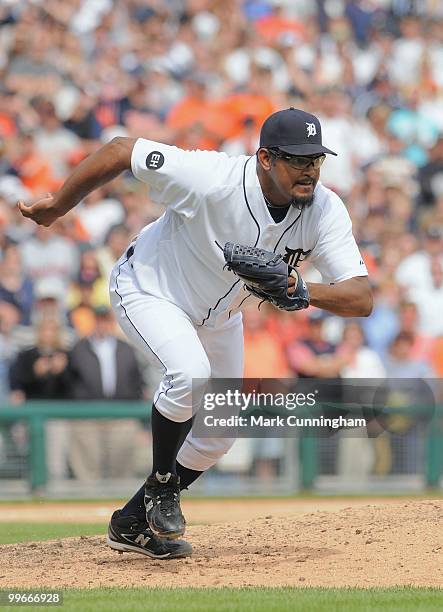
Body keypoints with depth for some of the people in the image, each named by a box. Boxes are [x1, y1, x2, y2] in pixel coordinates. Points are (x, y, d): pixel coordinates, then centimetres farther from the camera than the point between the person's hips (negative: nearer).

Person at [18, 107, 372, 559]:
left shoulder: (325, 212, -26)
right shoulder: (211, 180, -39)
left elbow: (361, 299, -32)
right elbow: (121, 151, -28)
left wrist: (303, 291, -51)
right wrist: (57, 207, -17)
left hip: (218, 315, 6)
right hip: (148, 290, -6)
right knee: (191, 372, -33)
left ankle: (133, 522, 31)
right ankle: (161, 484, -6)